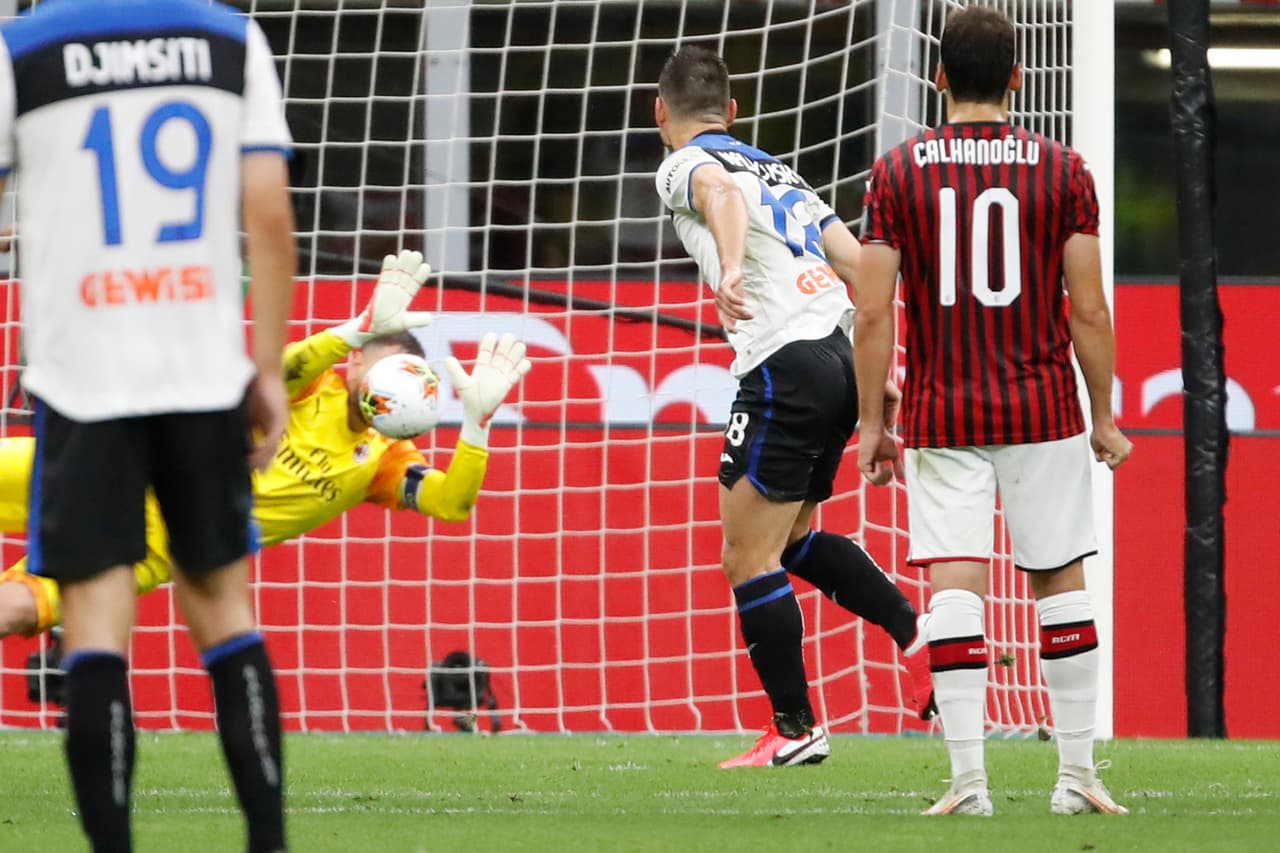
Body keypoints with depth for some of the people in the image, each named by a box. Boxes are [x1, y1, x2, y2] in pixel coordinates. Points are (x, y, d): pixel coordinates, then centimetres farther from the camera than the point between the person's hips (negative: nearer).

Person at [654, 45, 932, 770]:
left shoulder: (683, 166, 1)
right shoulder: (779, 169, 24)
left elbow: (723, 193, -24)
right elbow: (857, 263, 19)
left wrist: (730, 273, -42)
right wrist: (881, 368, 21)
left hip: (787, 364, -8)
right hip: (840, 355, 8)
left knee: (749, 560, 0)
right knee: (792, 538, 25)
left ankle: (796, 730, 2)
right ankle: (918, 630, 14)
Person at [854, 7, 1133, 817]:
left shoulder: (898, 172, 0)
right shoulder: (1062, 170, 0)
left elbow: (873, 310, -3)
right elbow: (1089, 309, -3)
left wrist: (872, 422, 3)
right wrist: (1105, 418, 6)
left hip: (939, 416, 0)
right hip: (1043, 413, 0)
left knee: (955, 588, -4)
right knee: (1061, 582, 10)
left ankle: (968, 778, -13)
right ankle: (1078, 773, 11)